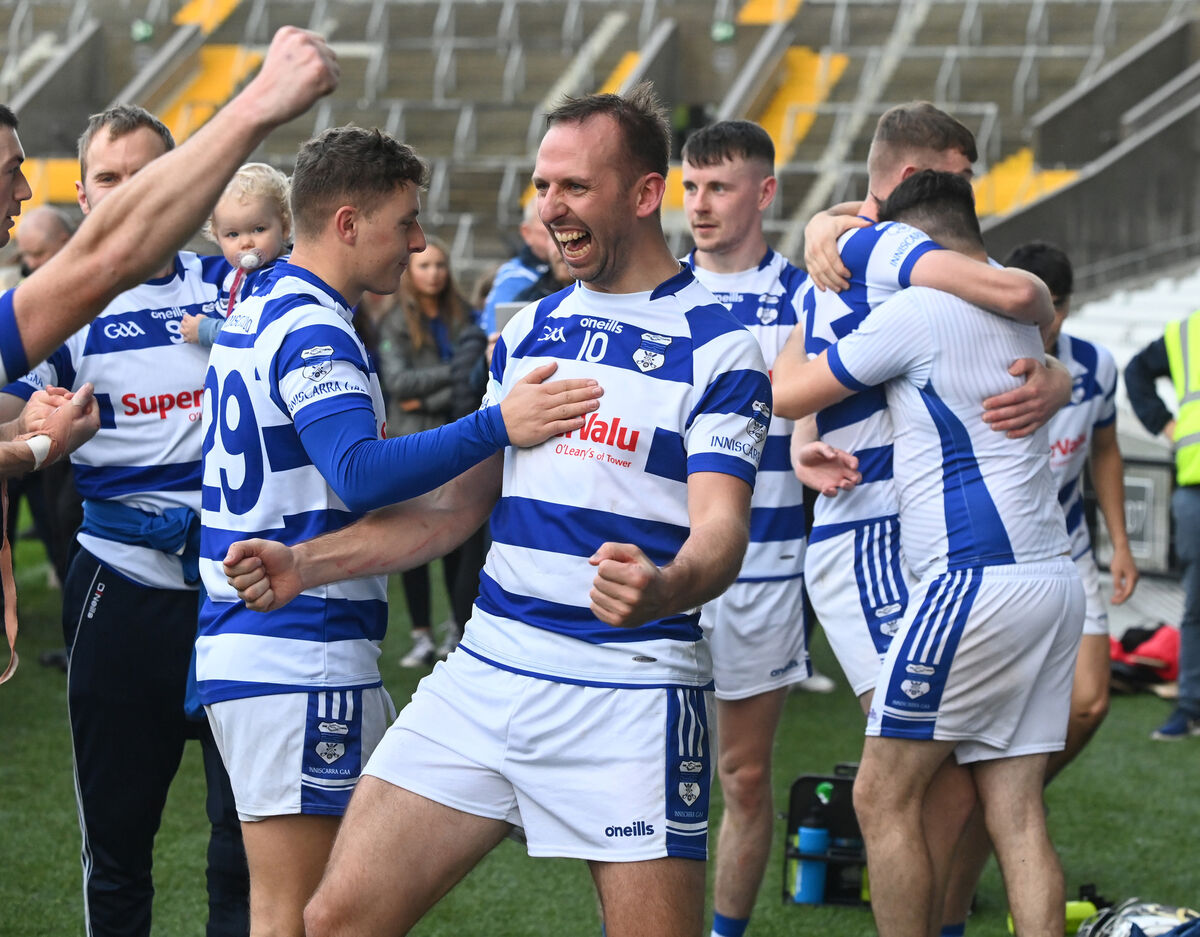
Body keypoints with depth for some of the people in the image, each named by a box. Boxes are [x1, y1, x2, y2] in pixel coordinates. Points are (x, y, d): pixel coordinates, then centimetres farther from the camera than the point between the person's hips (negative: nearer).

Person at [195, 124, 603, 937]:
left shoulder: (256, 314, 16)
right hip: (300, 660, -10)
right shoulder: (313, 331, -16)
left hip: (238, 647, 10)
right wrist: (497, 426, -34)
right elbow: (362, 475, -30)